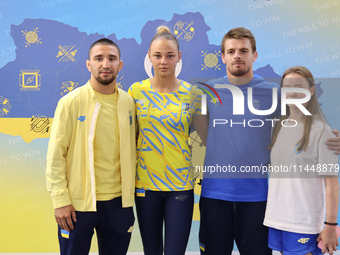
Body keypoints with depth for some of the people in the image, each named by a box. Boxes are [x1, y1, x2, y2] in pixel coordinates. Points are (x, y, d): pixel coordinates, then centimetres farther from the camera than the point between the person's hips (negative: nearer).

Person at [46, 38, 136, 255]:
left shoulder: (128, 103, 3)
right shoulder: (71, 102, -8)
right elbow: (56, 154, -8)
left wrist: (131, 188, 8)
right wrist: (60, 200, -11)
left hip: (119, 201, 4)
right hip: (78, 203, -3)